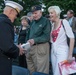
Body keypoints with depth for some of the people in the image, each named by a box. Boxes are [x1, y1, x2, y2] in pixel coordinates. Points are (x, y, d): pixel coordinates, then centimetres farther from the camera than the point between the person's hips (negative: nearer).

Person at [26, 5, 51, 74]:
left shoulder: (46, 21, -4)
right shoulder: (33, 22, 17)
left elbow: (47, 36, -13)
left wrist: (34, 40, -22)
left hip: (41, 47, -7)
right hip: (31, 47, 7)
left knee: (41, 71, -2)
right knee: (31, 70, 13)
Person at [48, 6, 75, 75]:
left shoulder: (64, 22, -8)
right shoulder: (52, 25, 11)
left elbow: (72, 38, -13)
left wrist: (70, 55, -17)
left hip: (62, 52, -7)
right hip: (53, 52, 7)